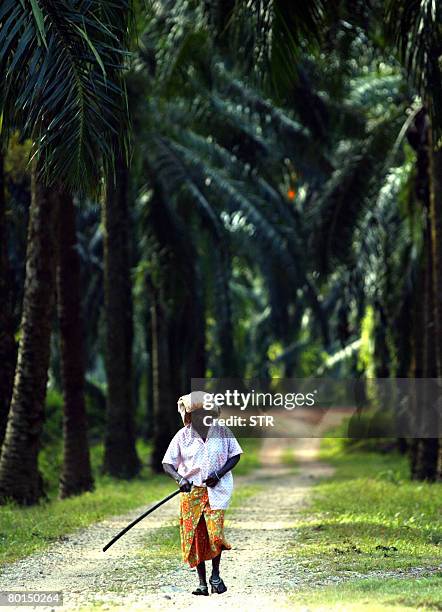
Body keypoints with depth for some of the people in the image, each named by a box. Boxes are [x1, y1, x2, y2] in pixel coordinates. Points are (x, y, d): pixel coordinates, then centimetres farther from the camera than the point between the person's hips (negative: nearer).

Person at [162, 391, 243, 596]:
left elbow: (235, 455, 6)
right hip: (191, 490, 1)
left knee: (215, 532, -16)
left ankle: (215, 574, 8)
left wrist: (219, 473, -10)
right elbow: (167, 464, 0)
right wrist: (179, 479, -21)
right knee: (194, 537, 1)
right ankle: (202, 583, 13)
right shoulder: (182, 436, -1)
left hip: (217, 489, -1)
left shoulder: (222, 432, 0)